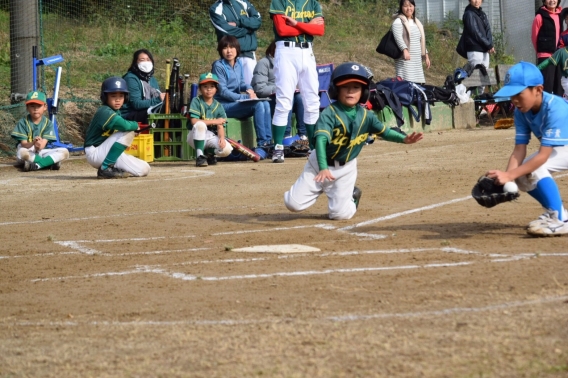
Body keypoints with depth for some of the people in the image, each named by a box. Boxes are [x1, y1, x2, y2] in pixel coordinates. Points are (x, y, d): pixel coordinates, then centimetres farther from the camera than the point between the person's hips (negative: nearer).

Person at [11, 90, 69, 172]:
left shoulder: (48, 123, 1)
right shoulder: (22, 123, -4)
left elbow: (43, 144, -11)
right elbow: (24, 144, -12)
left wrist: (39, 146, -37)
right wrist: (33, 143, -36)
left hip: (41, 152, 3)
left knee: (64, 152, -20)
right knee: (22, 152, -40)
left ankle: (37, 165, -34)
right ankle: (50, 162, -27)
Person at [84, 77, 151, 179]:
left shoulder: (117, 112, 11)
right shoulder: (104, 112, -20)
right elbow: (124, 125, -32)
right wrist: (135, 125, -13)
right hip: (95, 153, -9)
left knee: (144, 169, 1)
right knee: (128, 132, -25)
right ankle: (105, 169, -19)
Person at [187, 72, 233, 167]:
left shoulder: (218, 106, 5)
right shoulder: (196, 101, -5)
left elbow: (220, 126, -2)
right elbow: (194, 121, -17)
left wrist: (222, 138, -24)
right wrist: (215, 121, -13)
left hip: (211, 137, 3)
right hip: (196, 137, -3)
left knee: (226, 150, -23)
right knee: (200, 125, -36)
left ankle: (209, 152, 12)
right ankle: (199, 156, -25)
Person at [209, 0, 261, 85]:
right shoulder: (216, 9, -2)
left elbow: (257, 20, 1)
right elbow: (227, 31, -13)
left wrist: (238, 22, -11)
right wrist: (249, 28, -2)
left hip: (249, 53, 4)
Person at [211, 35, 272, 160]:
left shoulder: (238, 64, 12)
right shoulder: (218, 66, -9)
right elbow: (223, 91, -13)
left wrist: (249, 88, 0)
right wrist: (245, 97, -18)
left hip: (237, 102, 7)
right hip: (223, 105, -7)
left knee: (265, 104, -17)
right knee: (258, 105, -26)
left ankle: (267, 142, -21)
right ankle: (262, 143, -24)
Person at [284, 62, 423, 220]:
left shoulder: (365, 116, -6)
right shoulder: (329, 113, -21)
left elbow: (384, 131, 4)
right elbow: (321, 139, -31)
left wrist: (404, 139, -17)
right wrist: (323, 168, -45)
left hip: (345, 169, 2)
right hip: (320, 165, -2)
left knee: (340, 214, -7)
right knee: (294, 204, -7)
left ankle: (352, 195, 28)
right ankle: (319, 188, 25)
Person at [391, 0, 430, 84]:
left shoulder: (417, 23, 21)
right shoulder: (398, 22, -4)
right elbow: (398, 37, -19)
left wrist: (426, 55, 21)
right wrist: (404, 50, -35)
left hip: (417, 60, 7)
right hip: (405, 60, -7)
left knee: (419, 83, 4)